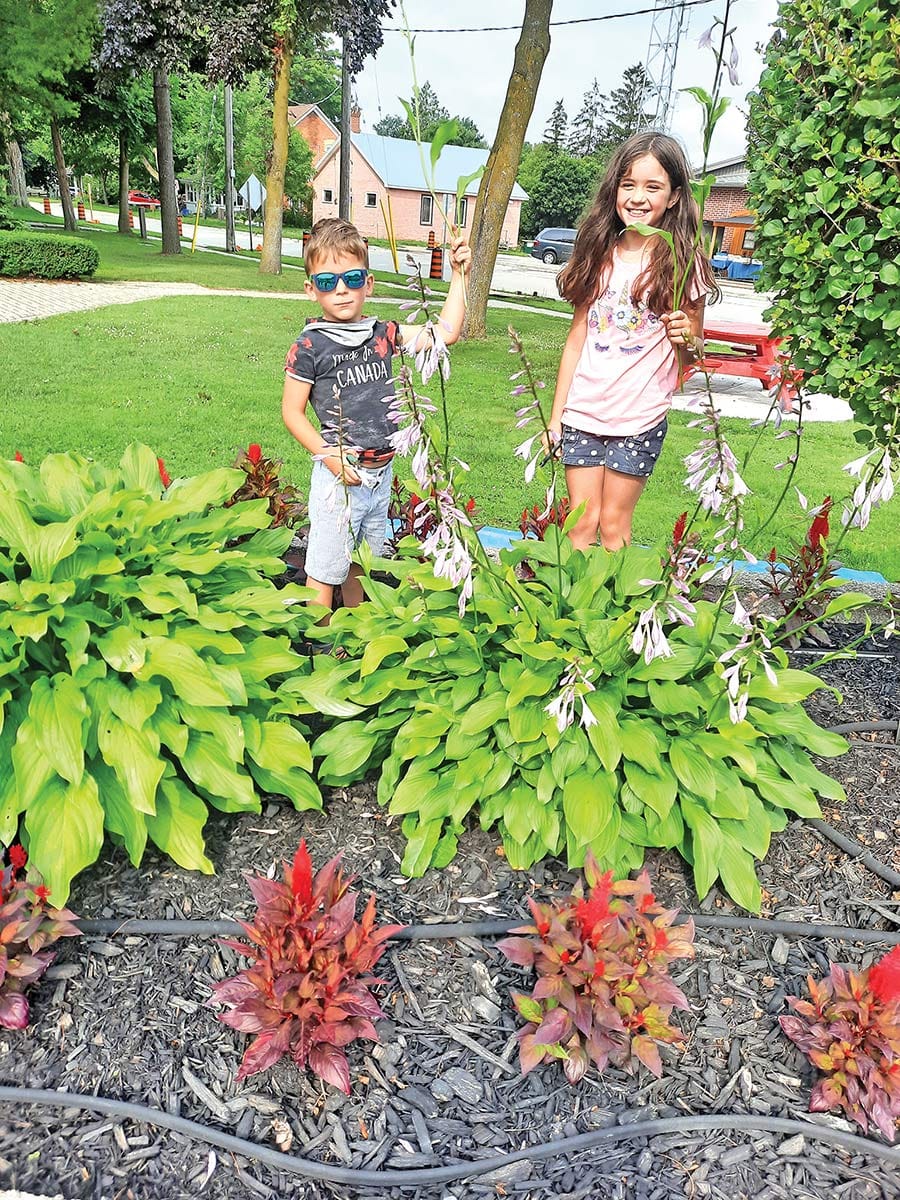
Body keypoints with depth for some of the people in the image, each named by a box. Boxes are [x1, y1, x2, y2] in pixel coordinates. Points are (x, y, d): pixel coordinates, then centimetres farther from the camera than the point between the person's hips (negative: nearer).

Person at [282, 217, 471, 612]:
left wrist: (458, 275, 5)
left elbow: (445, 332, 9)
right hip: (339, 476, -6)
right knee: (324, 571, 3)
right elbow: (292, 412, -7)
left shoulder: (382, 335, 5)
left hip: (381, 473, 6)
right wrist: (328, 456, -18)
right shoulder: (309, 347, -10)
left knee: (360, 566, 22)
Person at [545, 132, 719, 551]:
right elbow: (576, 338, 9)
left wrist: (685, 336, -19)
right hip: (582, 411, 3)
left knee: (613, 524, 3)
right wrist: (555, 416, 7)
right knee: (581, 524, 3)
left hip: (639, 417, -2)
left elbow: (694, 341, 6)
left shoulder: (683, 263, -2)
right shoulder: (598, 256, 6)